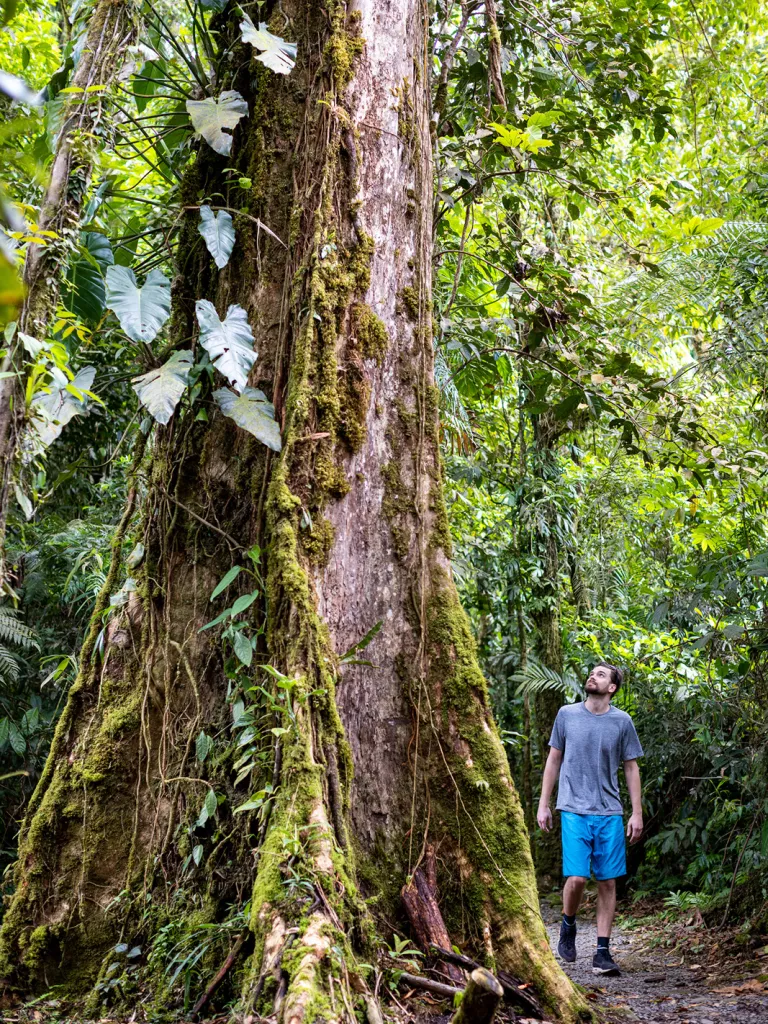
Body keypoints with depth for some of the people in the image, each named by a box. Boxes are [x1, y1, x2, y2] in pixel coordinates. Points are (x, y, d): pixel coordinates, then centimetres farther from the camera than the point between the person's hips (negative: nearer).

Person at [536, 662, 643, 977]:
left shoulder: (622, 722, 3)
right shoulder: (567, 714, 4)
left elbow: (631, 768, 9)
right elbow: (554, 760, 11)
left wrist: (637, 813, 4)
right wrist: (543, 804, 9)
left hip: (610, 813, 1)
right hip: (574, 810, -1)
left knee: (608, 883, 3)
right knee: (576, 878, -11)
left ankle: (603, 952, 12)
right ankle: (568, 926, 19)